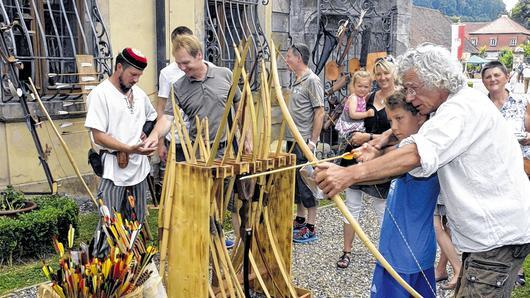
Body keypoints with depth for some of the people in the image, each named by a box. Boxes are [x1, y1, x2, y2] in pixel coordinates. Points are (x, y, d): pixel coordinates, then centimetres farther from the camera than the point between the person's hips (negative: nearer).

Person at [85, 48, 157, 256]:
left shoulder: (139, 93, 10)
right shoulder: (100, 94, -10)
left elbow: (152, 119, 26)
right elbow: (99, 136, -15)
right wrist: (129, 149, -24)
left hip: (139, 166, 7)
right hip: (114, 169, -6)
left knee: (136, 221, 14)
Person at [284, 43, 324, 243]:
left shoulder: (312, 80, -12)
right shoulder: (296, 82, 15)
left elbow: (319, 113, -16)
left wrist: (312, 141, -19)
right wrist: (291, 138, 16)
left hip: (304, 142, -9)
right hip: (293, 140, 9)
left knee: (306, 183, -4)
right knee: (296, 181, 15)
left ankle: (311, 228, 5)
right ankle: (300, 220, 28)